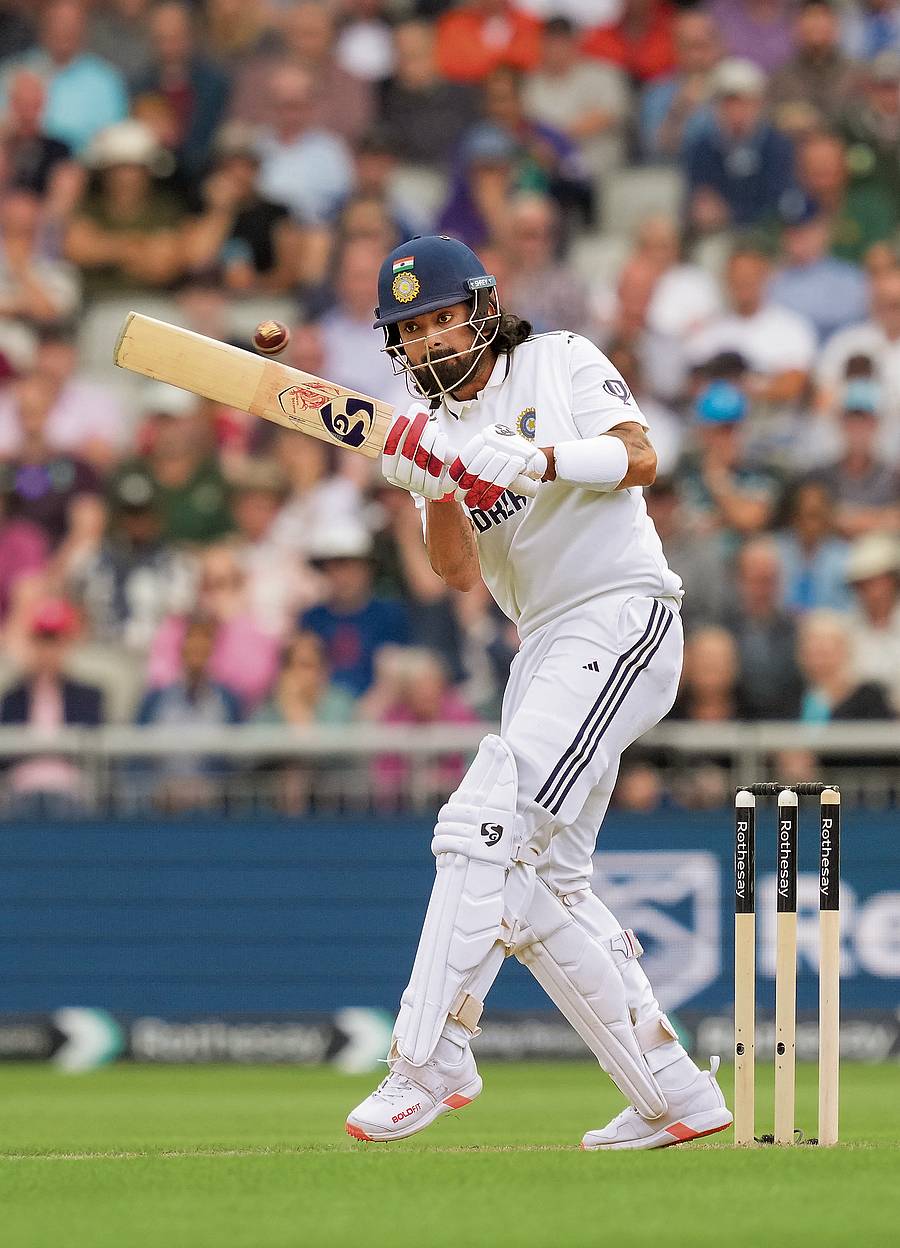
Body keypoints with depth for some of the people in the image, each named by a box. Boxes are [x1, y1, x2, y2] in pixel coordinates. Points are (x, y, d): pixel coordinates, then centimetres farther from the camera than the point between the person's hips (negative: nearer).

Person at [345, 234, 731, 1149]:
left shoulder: (561, 361, 2)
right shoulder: (435, 431, 16)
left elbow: (639, 459, -12)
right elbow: (459, 572, 3)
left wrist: (541, 459, -27)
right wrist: (435, 490, -16)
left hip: (621, 616, -8)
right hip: (543, 650, 8)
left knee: (488, 824, -22)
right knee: (544, 884, 6)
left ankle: (431, 1054, -27)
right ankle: (674, 1093, 12)